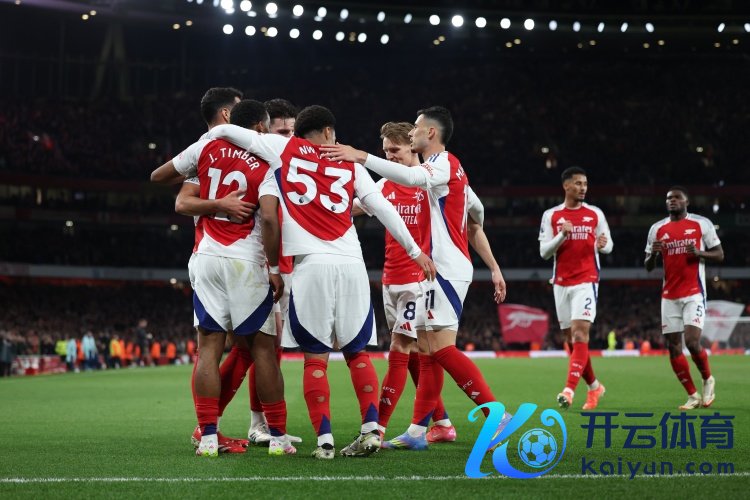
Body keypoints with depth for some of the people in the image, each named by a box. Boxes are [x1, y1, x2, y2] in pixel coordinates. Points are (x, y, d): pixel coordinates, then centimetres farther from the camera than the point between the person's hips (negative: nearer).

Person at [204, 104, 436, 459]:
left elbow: (223, 131, 8)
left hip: (312, 266, -2)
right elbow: (382, 208, 13)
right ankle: (371, 430, 4)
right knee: (357, 352, 12)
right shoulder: (350, 163, 15)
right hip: (352, 264, 2)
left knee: (315, 358, 1)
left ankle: (324, 439, -4)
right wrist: (415, 250, 20)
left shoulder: (284, 149, 10)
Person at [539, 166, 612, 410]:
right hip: (561, 283, 2)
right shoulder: (551, 216, 5)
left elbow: (608, 245, 10)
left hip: (586, 281, -2)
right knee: (571, 339, 6)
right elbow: (544, 252, 2)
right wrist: (562, 235, -15)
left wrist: (602, 244, -13)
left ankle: (570, 390, -24)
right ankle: (594, 386, 24)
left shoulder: (595, 214, 5)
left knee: (580, 333, -17)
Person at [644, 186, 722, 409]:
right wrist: (653, 253, -10)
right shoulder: (657, 229, 9)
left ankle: (708, 380, 11)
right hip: (669, 296, 4)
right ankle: (693, 396, 10)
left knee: (692, 341, -17)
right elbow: (648, 267, 12)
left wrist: (699, 253, -16)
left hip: (694, 293, -4)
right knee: (674, 347, 0)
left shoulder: (701, 224, 1)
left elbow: (719, 255, 3)